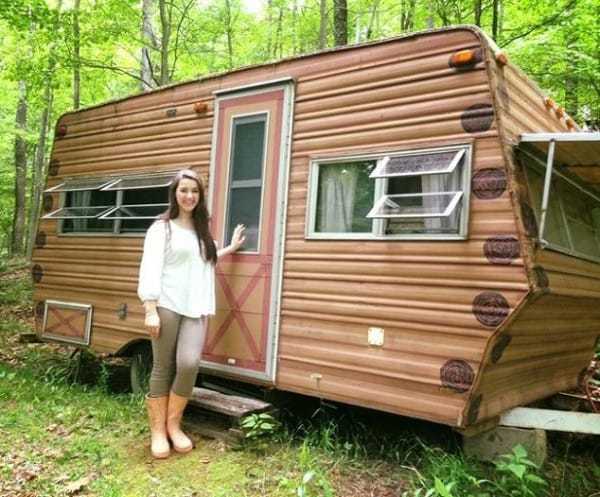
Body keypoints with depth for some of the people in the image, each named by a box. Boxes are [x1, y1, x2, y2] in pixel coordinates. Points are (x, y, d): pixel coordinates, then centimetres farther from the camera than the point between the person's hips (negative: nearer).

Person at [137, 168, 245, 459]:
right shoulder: (162, 228, 1)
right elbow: (150, 269, -7)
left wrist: (232, 248, 33)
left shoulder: (201, 230, 18)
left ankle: (174, 425, 7)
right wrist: (150, 310, -16)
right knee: (163, 368, 0)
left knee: (189, 364, -12)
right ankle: (158, 431, 12)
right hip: (167, 306, -4)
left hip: (196, 309, 4)